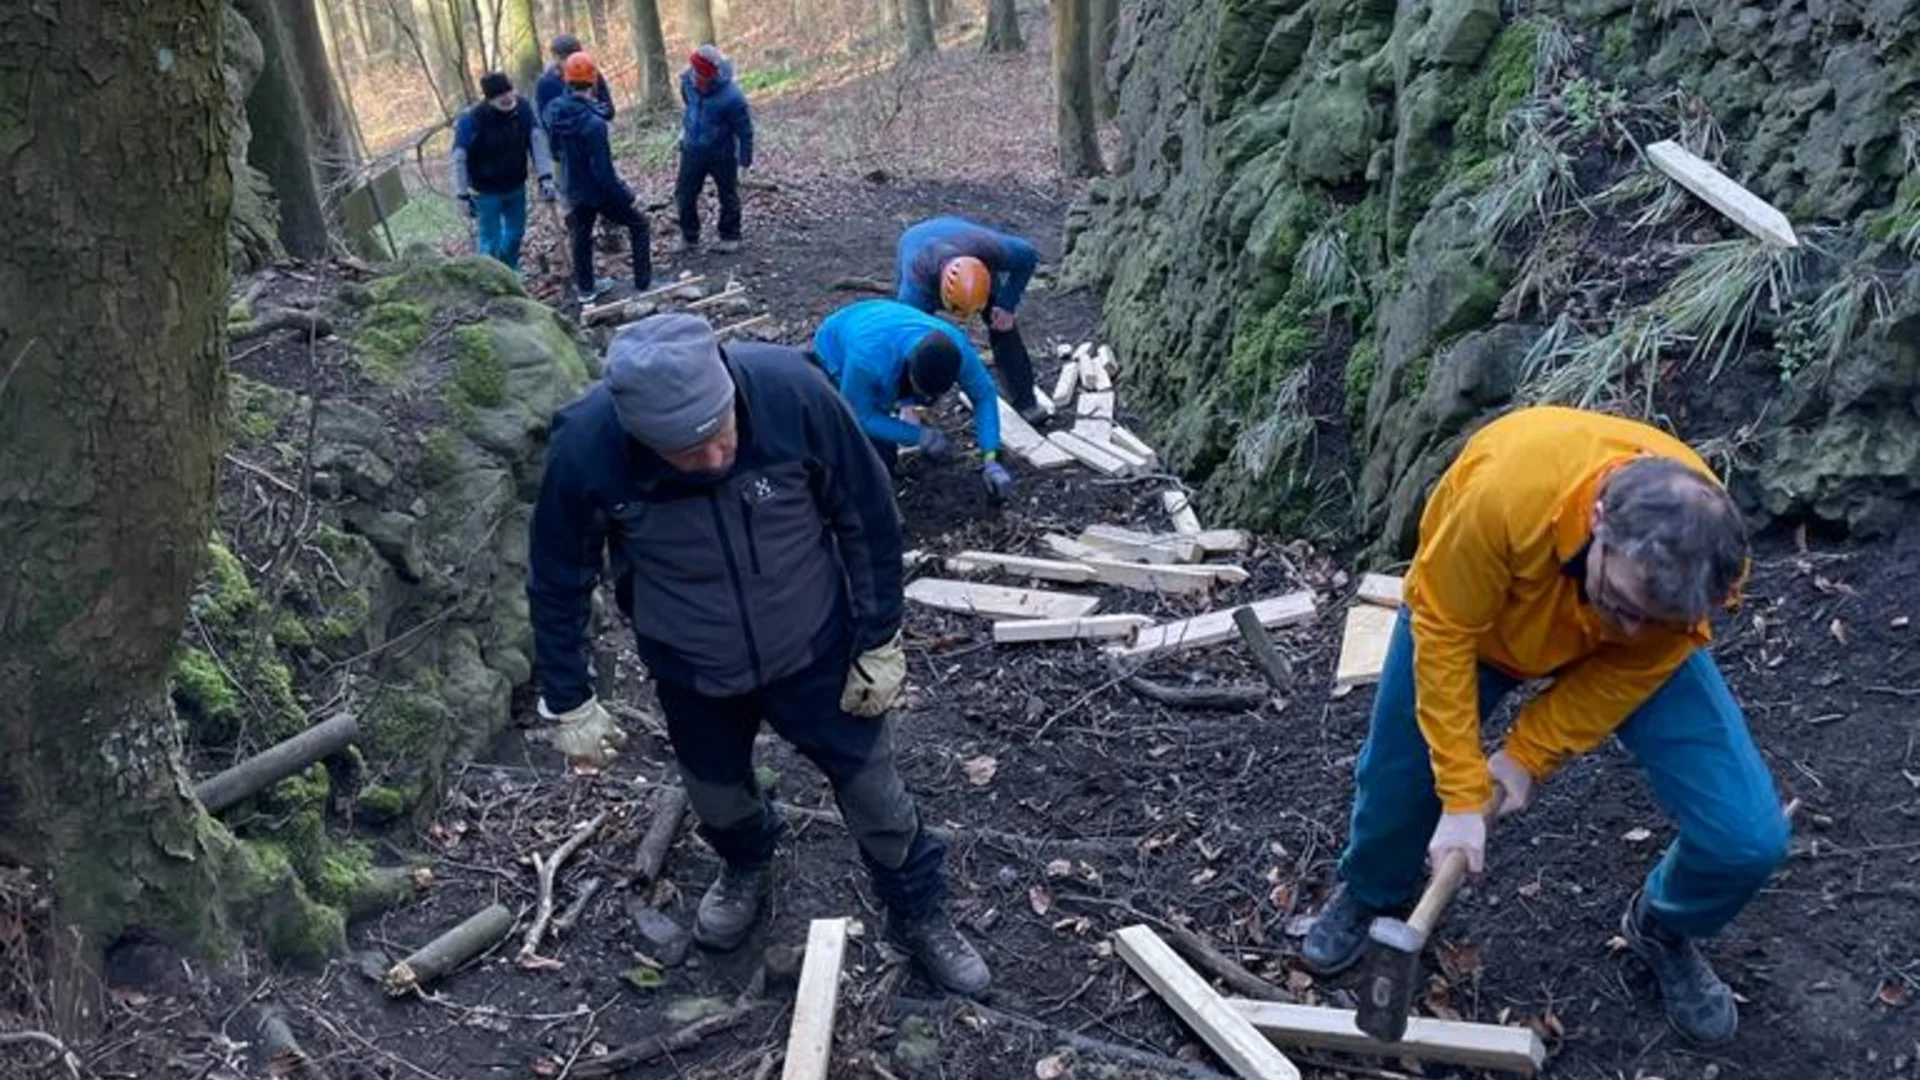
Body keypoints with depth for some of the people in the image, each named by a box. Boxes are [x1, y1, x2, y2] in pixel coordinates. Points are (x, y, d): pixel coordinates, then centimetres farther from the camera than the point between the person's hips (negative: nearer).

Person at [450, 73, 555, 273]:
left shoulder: (522, 108, -18)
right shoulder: (471, 120, -27)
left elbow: (538, 140, -10)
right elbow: (459, 159, -17)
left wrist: (545, 177, -16)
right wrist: (463, 195, -13)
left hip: (516, 187, 5)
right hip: (487, 192, -5)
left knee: (516, 232, 23)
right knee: (491, 241, 2)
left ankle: (509, 271, 49)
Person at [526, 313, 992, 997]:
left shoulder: (792, 391, -32)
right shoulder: (585, 450, -30)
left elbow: (867, 518, -15)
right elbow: (558, 582, -11)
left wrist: (880, 641, -9)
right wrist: (569, 703, -4)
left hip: (815, 647, -1)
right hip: (692, 671, 1)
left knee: (873, 789, 14)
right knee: (716, 794, 24)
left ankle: (919, 915, 43)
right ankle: (746, 867, 61)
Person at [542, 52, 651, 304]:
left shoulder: (556, 111, -7)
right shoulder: (593, 123, -30)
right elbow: (602, 169, -26)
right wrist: (624, 196, -17)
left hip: (574, 191, 7)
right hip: (599, 191, -7)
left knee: (581, 237, 21)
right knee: (638, 225, 12)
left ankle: (585, 288, 34)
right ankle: (643, 282, 14)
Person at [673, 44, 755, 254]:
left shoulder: (731, 97, -31)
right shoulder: (689, 81, -16)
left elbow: (745, 129, -17)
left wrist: (745, 158, -9)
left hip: (722, 154, -5)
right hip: (692, 149, 5)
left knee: (728, 196, 14)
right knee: (684, 193, 9)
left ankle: (730, 237, 30)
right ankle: (689, 237, 24)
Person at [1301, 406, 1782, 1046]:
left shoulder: (1706, 555, -35)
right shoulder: (1503, 492, -45)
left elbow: (1632, 670, -16)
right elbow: (1443, 635, -30)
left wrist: (1528, 756, -15)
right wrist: (1462, 795, -26)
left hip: (1616, 657, 1)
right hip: (1475, 607, -1)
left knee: (1749, 836, -11)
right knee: (1397, 775, 9)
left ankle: (1665, 931, 25)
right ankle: (1370, 897, 46)